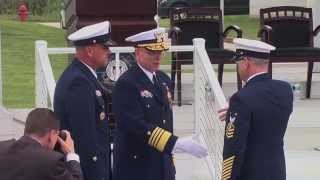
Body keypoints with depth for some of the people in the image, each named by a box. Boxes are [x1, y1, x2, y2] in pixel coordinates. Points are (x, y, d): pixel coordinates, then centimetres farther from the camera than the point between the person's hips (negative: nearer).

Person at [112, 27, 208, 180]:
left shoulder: (164, 80, 12)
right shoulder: (126, 84, -15)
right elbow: (137, 126, -25)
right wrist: (177, 144, -30)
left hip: (163, 167, 8)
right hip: (136, 167, -7)